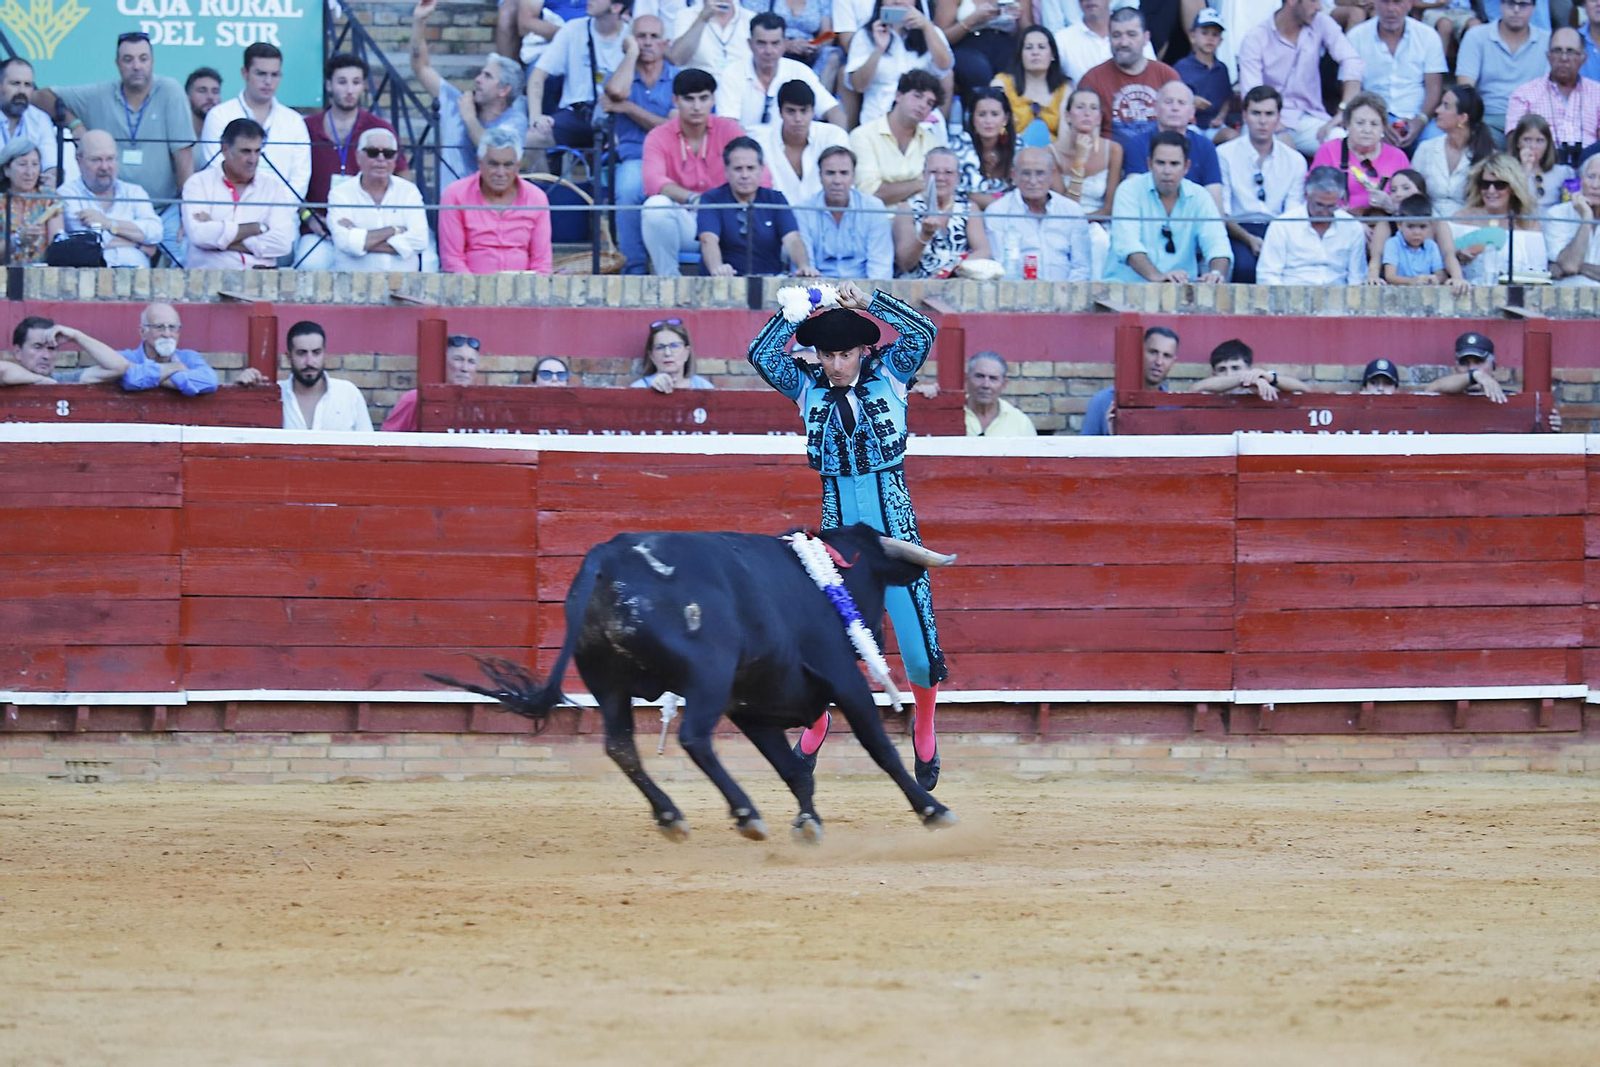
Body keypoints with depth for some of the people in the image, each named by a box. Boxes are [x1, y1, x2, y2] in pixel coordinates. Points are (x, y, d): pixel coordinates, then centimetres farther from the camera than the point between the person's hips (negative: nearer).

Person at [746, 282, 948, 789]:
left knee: (918, 647, -4)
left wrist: (868, 303, -14)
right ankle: (816, 723, 25)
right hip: (839, 527, 1)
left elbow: (923, 332, -9)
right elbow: (760, 353, -3)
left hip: (894, 523, -1)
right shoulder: (808, 387, 7)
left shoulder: (888, 375, 3)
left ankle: (924, 728, 22)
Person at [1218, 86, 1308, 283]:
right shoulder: (1225, 155, 4)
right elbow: (1221, 213, -2)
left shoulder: (1295, 161, 12)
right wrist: (1249, 240, -18)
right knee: (1245, 265, -36)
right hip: (1238, 231, -2)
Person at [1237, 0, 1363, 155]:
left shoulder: (1321, 24, 2)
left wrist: (1343, 113, -22)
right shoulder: (1255, 40, -5)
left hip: (1310, 120, 2)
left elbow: (1353, 64, -8)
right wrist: (1279, 133, -27)